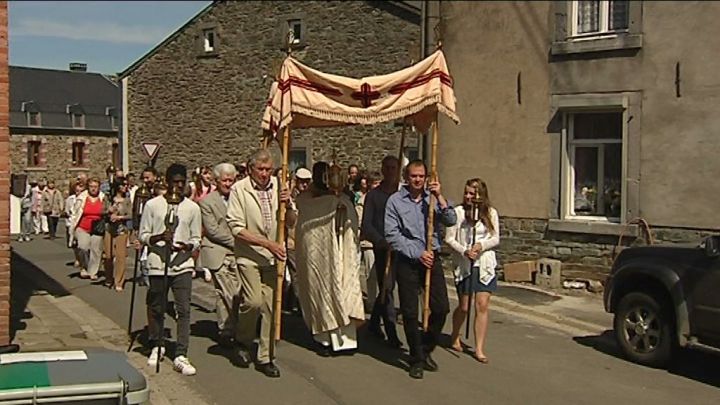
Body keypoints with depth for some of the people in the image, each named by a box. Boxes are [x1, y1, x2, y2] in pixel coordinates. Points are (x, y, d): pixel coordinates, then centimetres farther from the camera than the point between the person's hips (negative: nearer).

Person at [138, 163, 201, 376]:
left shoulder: (192, 208, 6)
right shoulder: (152, 205, 1)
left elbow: (196, 239, 10)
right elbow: (142, 236, 3)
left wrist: (188, 246, -12)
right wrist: (159, 237, -17)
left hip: (183, 265, 1)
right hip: (158, 265, 0)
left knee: (184, 309, -7)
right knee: (156, 308, 10)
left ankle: (181, 356, -4)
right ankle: (156, 347, 32)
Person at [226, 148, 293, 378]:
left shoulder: (279, 187, 3)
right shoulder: (239, 189, -8)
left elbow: (291, 222, 9)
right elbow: (237, 229, -11)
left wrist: (286, 205, -13)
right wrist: (267, 243, -18)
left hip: (274, 256, 4)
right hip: (249, 255, -3)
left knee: (270, 306, 3)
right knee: (254, 301, -15)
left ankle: (264, 357, 14)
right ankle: (245, 337, 15)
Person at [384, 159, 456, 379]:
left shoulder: (432, 198, 6)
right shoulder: (395, 201, -3)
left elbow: (451, 221, -6)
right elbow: (392, 235, -8)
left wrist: (440, 197, -16)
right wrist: (418, 253, -12)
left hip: (432, 259, 3)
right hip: (407, 261, -3)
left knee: (441, 308, 1)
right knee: (410, 312, 2)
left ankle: (426, 350, 24)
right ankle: (416, 359, 18)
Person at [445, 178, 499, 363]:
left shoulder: (491, 213, 2)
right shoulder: (458, 212, -5)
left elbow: (496, 238, 3)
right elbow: (449, 238, -4)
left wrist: (481, 246, -16)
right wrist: (464, 251, -19)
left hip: (485, 265, 2)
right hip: (464, 265, -2)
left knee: (482, 306, -3)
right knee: (464, 307, 6)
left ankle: (479, 349, 5)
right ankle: (455, 337, 35)